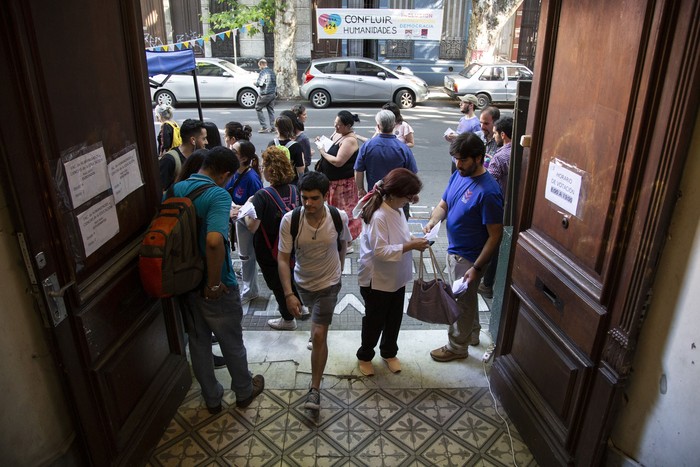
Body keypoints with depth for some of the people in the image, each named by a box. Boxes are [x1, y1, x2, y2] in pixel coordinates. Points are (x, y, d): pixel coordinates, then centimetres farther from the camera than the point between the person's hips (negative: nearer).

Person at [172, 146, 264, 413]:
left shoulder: (175, 190, -1)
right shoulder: (218, 195, -23)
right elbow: (214, 240, -38)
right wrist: (214, 283, -25)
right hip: (216, 289, -6)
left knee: (198, 342, 21)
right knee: (232, 342, 17)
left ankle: (211, 398, 39)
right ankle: (244, 392, 39)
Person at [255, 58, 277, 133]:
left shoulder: (263, 72, -12)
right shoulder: (272, 72, 13)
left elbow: (260, 83, -17)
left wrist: (255, 83, 2)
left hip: (265, 94, -8)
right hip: (273, 94, 8)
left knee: (258, 108, 4)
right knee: (271, 110, 10)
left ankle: (264, 127, -2)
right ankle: (272, 127, 8)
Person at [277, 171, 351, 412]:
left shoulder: (339, 217, -23)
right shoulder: (289, 220, -25)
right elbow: (283, 259, -20)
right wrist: (289, 294, -27)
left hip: (328, 283, -2)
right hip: (302, 281, 2)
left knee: (319, 335, -8)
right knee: (317, 324, 30)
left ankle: (315, 388, 7)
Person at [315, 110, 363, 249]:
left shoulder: (350, 140, -23)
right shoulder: (337, 133, 5)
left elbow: (338, 162, -27)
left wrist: (323, 152, -17)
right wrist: (322, 144, 2)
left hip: (344, 182, -10)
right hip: (332, 180, 10)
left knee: (345, 211, 1)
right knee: (335, 209, 21)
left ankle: (347, 244, 13)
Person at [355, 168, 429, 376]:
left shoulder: (396, 209, 0)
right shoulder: (378, 217, -29)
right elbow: (380, 251, -33)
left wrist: (413, 239, 0)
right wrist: (411, 246, -31)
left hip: (397, 278, 8)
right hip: (377, 280, -8)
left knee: (394, 318, 22)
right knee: (375, 320, 12)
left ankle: (389, 353, 45)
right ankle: (364, 356, 37)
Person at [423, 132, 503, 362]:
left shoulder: (488, 191, -27)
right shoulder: (458, 175, -2)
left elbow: (495, 235, -23)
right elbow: (443, 204, 7)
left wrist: (477, 268, -23)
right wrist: (433, 221, -15)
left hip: (469, 257, -8)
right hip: (454, 249, 8)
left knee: (462, 301, 10)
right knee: (466, 297, 25)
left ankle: (457, 346, 30)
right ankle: (472, 333, 47)